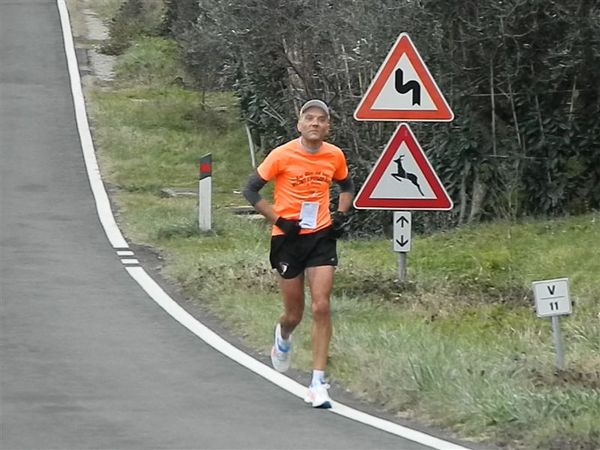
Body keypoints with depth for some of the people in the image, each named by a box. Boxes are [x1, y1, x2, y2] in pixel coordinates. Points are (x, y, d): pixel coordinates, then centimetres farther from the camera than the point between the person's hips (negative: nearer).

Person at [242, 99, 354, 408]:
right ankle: (283, 338, 46)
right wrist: (279, 220, -13)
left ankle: (318, 383, -8)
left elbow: (346, 186, 20)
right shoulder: (282, 156, -11)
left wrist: (341, 215, 3)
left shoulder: (335, 156, 0)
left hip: (321, 236, 2)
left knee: (321, 307, -11)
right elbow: (251, 190, -5)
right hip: (288, 238, -2)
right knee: (294, 315, 6)